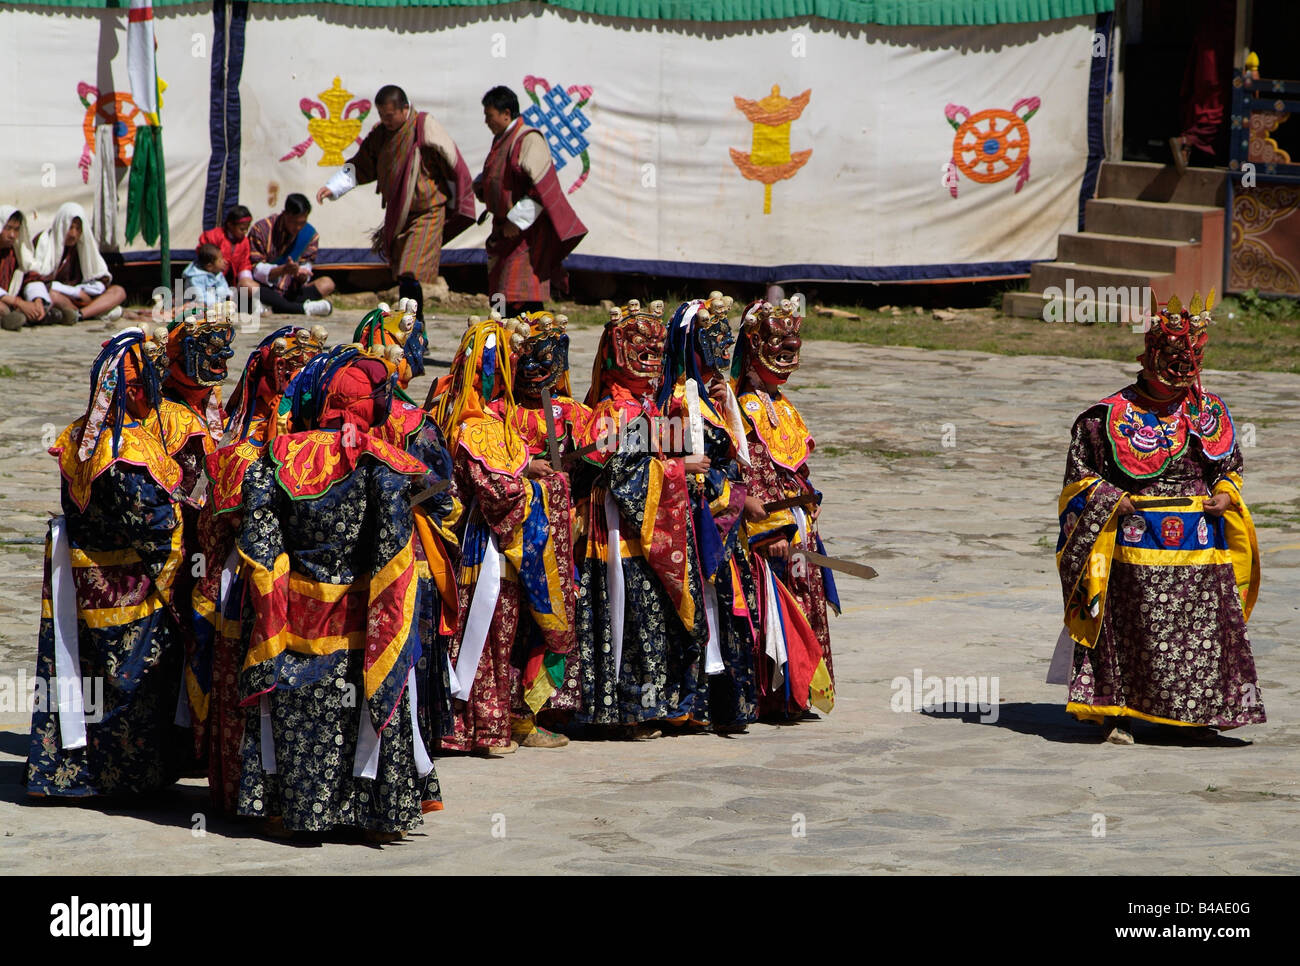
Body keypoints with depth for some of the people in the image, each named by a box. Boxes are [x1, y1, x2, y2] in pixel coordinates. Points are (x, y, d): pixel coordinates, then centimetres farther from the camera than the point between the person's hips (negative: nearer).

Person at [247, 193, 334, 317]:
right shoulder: (261, 229, -9)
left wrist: (303, 276, -23)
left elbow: (306, 266, 2)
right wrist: (283, 270, -29)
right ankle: (303, 308, -40)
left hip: (291, 292, 4)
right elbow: (255, 270, -12)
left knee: (327, 284, -18)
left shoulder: (311, 235, 3)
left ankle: (274, 308, -33)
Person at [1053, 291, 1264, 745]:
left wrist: (1225, 493, 0)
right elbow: (1080, 475, 2)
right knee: (1131, 630, -4)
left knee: (1203, 629, 4)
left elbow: (1232, 466, 21)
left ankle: (1194, 715, 15)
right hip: (1136, 545, -4)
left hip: (1201, 546, 4)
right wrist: (1110, 500, -14)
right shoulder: (1108, 416, -3)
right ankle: (1115, 713, 6)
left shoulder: (1212, 412, 10)